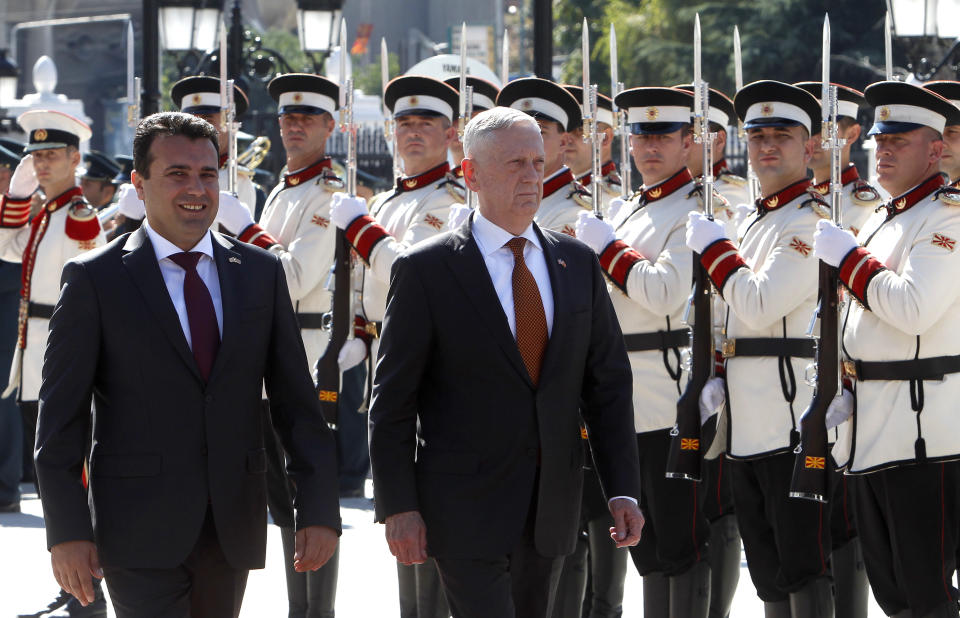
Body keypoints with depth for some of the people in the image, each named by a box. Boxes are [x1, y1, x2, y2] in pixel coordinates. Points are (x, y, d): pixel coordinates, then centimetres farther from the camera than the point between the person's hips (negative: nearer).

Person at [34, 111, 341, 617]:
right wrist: (66, 531, -11)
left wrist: (319, 509, 0)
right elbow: (60, 415, -3)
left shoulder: (261, 272, 9)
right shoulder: (95, 279, -2)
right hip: (140, 535, -4)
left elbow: (295, 400, 9)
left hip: (233, 532, 4)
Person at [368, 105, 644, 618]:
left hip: (552, 511, 5)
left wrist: (623, 491, 1)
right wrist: (398, 506, -11)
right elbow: (392, 400, -5)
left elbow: (609, 383, 9)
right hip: (465, 508, -5)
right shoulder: (426, 270, -5)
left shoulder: (578, 264, 8)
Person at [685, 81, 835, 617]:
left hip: (794, 421, -10)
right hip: (747, 427, 10)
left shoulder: (813, 219, -10)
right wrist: (722, 376, 13)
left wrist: (713, 247, -7)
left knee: (804, 572, -8)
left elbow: (760, 304, -19)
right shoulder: (756, 223, 20)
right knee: (768, 574, 12)